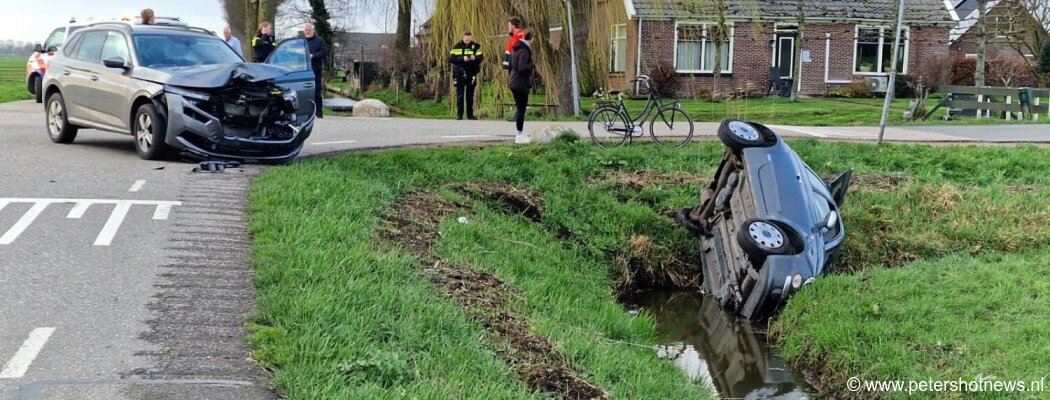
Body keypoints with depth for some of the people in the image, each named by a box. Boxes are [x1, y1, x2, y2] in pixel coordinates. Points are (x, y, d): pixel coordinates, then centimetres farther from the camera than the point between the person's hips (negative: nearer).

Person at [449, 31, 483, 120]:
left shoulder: (476, 46, 4)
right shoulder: (457, 47, -1)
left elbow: (480, 58, 0)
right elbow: (451, 58, -9)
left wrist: (475, 58, -22)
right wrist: (462, 58, -21)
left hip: (471, 74, 2)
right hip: (460, 74, -1)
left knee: (470, 95, 7)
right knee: (460, 95, 0)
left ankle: (470, 114, 13)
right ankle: (459, 114, 4)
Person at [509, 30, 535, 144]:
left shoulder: (516, 50, 12)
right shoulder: (524, 51, -17)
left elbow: (510, 65, 19)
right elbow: (522, 68, -24)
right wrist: (532, 65, -10)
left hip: (514, 83, 9)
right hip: (522, 84, -9)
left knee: (520, 109, 16)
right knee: (521, 110, -4)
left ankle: (521, 134, 21)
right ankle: (520, 136, -1)